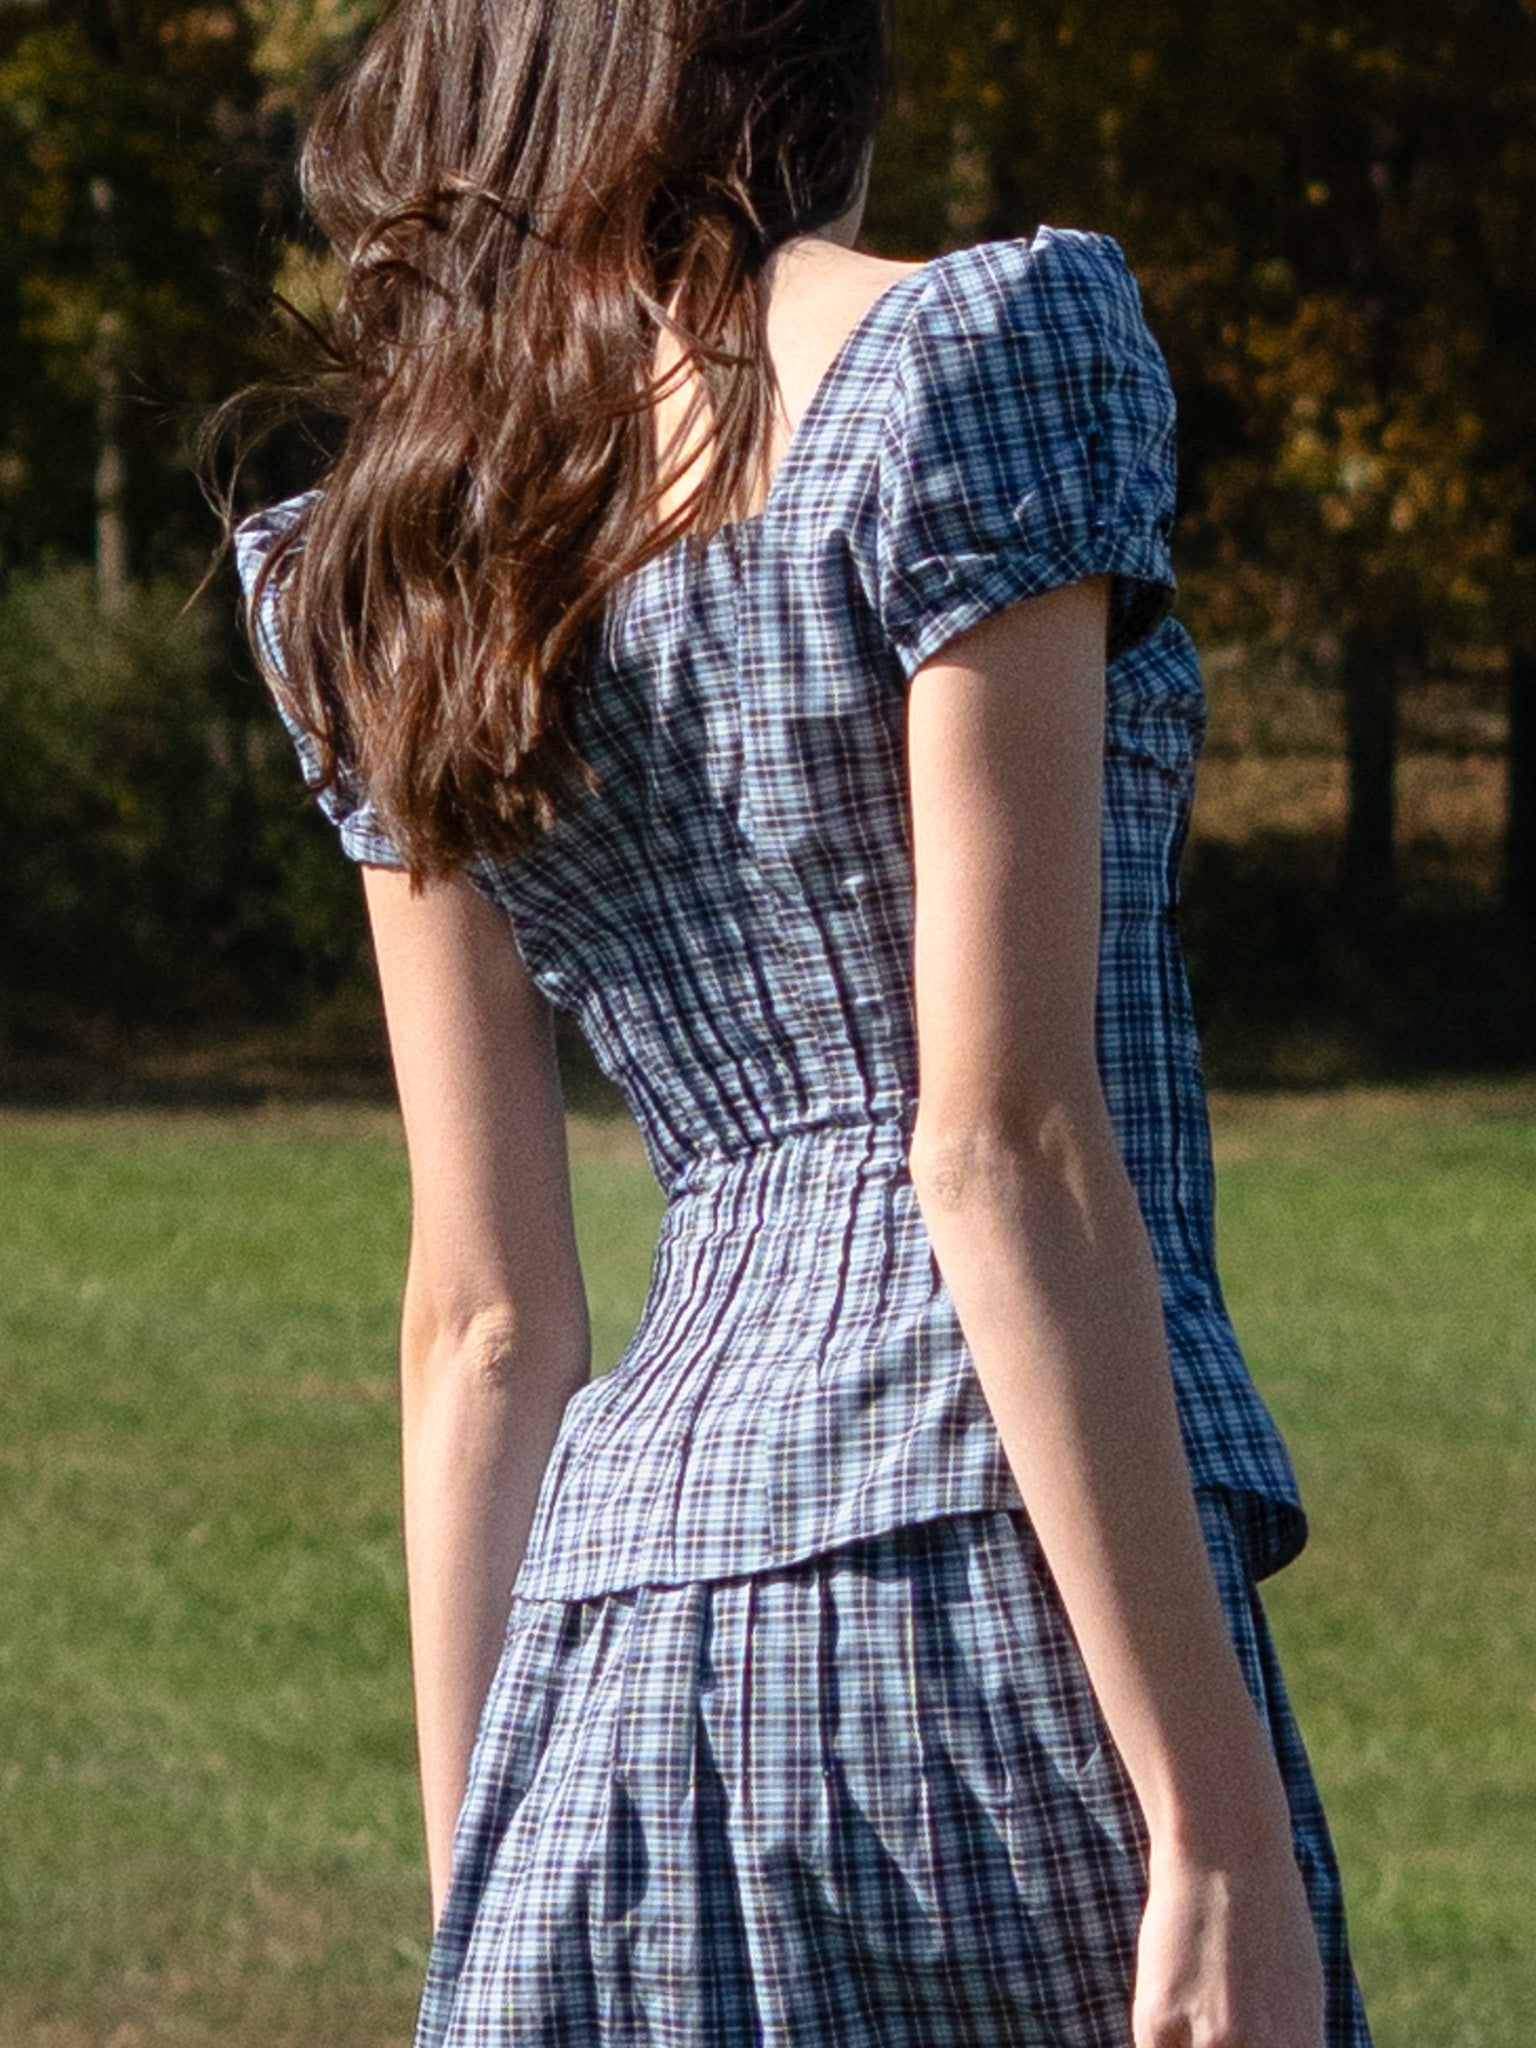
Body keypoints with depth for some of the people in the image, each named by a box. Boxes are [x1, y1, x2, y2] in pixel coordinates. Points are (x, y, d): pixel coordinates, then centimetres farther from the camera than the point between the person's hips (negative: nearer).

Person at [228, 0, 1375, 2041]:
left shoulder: (386, 577, 14)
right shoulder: (980, 353, -3)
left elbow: (483, 1318, 14)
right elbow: (1005, 1138, -11)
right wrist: (1217, 1830, -12)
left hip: (612, 1686, 6)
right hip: (983, 1569, -6)